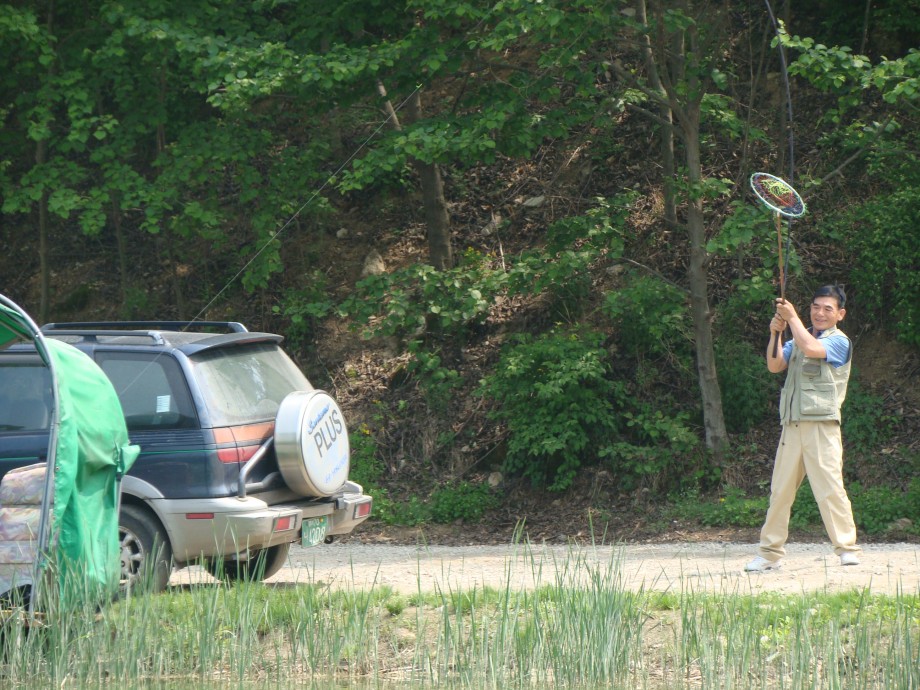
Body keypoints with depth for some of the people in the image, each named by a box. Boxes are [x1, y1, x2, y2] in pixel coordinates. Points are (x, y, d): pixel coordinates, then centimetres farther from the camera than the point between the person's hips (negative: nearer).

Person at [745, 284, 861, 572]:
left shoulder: (839, 341, 0)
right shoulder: (799, 338, 21)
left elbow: (811, 348, -19)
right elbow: (775, 365, 8)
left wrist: (792, 318, -10)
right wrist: (775, 334, -6)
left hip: (821, 426, -6)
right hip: (792, 426, 6)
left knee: (829, 487, -13)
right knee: (780, 489, 7)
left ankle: (847, 548, -9)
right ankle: (771, 552, 12)